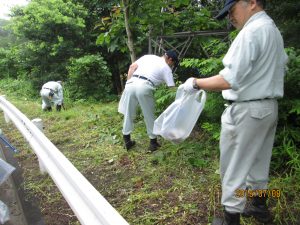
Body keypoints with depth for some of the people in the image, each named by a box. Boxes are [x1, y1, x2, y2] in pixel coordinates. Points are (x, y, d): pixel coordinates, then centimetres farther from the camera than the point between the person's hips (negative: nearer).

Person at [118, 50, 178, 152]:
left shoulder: (148, 56, 25)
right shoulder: (166, 68, 13)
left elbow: (132, 67, 16)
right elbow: (171, 87, 10)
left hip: (131, 84, 4)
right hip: (144, 87, -4)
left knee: (128, 114, 16)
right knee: (149, 116, 13)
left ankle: (127, 141, 28)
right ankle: (153, 143, 25)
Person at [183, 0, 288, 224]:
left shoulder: (251, 31, -18)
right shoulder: (274, 31, 13)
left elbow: (229, 80, -25)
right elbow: (282, 67, 20)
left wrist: (196, 83, -15)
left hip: (247, 110, -10)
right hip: (269, 107, 10)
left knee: (234, 167, 2)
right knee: (259, 161, 21)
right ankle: (259, 206, 37)